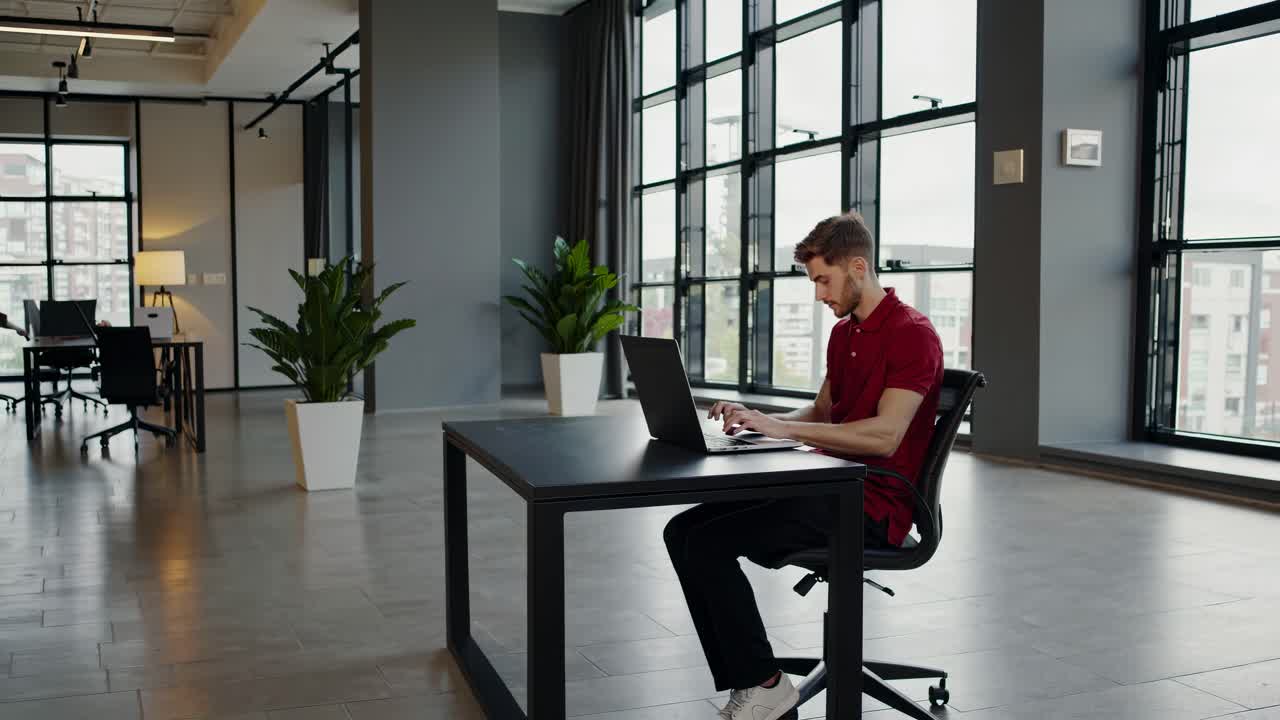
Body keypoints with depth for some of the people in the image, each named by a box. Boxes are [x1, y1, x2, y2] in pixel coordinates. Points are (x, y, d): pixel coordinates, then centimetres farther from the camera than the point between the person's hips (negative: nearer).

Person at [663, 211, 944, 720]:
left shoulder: (912, 334, -13)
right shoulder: (843, 332, 16)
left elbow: (884, 435, -24)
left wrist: (782, 427, -24)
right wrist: (756, 420, 5)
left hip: (873, 506, -10)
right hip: (829, 487, 10)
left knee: (709, 542, -20)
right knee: (683, 531, -3)